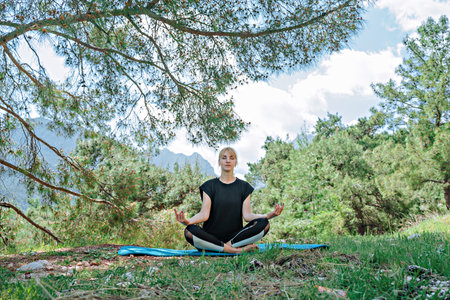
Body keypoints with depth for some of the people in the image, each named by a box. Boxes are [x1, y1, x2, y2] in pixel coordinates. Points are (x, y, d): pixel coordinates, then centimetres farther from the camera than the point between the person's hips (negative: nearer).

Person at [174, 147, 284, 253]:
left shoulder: (243, 186, 11)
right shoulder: (209, 185, 6)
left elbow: (247, 215, -1)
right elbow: (204, 214, -6)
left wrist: (269, 215, -20)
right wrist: (187, 221, -28)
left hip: (235, 236, 1)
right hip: (211, 237, 0)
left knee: (264, 224, -24)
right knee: (190, 231, -33)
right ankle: (237, 249, -28)